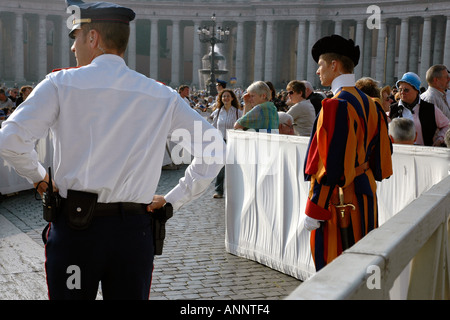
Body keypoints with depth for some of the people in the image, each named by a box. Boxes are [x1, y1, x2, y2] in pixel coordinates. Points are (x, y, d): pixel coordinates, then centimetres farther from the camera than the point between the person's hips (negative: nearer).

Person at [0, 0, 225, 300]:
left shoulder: (61, 83, -3)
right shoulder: (164, 97, 5)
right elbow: (215, 149, 4)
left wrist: (38, 174, 7)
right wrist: (174, 200, 8)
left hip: (75, 226, -2)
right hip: (135, 230, 2)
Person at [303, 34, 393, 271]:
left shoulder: (336, 105, -18)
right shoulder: (367, 103, 11)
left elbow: (332, 165, -22)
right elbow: (382, 150, 15)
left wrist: (313, 211, -18)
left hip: (339, 198, -10)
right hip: (364, 193, 10)